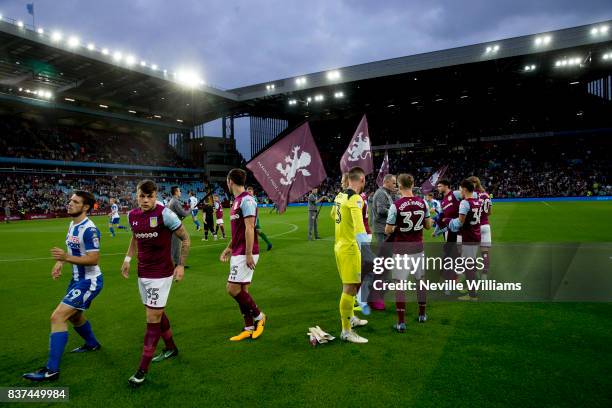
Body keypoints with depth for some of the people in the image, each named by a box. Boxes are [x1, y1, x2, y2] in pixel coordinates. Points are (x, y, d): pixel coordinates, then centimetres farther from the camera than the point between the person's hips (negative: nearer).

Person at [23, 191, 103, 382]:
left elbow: (94, 259, -26)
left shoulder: (89, 230, -23)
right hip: (78, 279, 10)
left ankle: (51, 370, -8)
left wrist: (66, 258, -35)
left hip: (89, 281, -10)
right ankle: (92, 344, 51)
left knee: (57, 317, -15)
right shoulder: (72, 225, 6)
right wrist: (59, 262, 2)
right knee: (74, 316, 27)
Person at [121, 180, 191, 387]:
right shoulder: (132, 215, 2)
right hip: (143, 273, 7)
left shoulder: (165, 214, -17)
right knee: (157, 314, 18)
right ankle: (171, 348, 39)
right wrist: (128, 258, 13)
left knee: (153, 318, -4)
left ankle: (143, 369, 6)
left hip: (161, 274, -6)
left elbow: (185, 238, -8)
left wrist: (181, 265, -9)